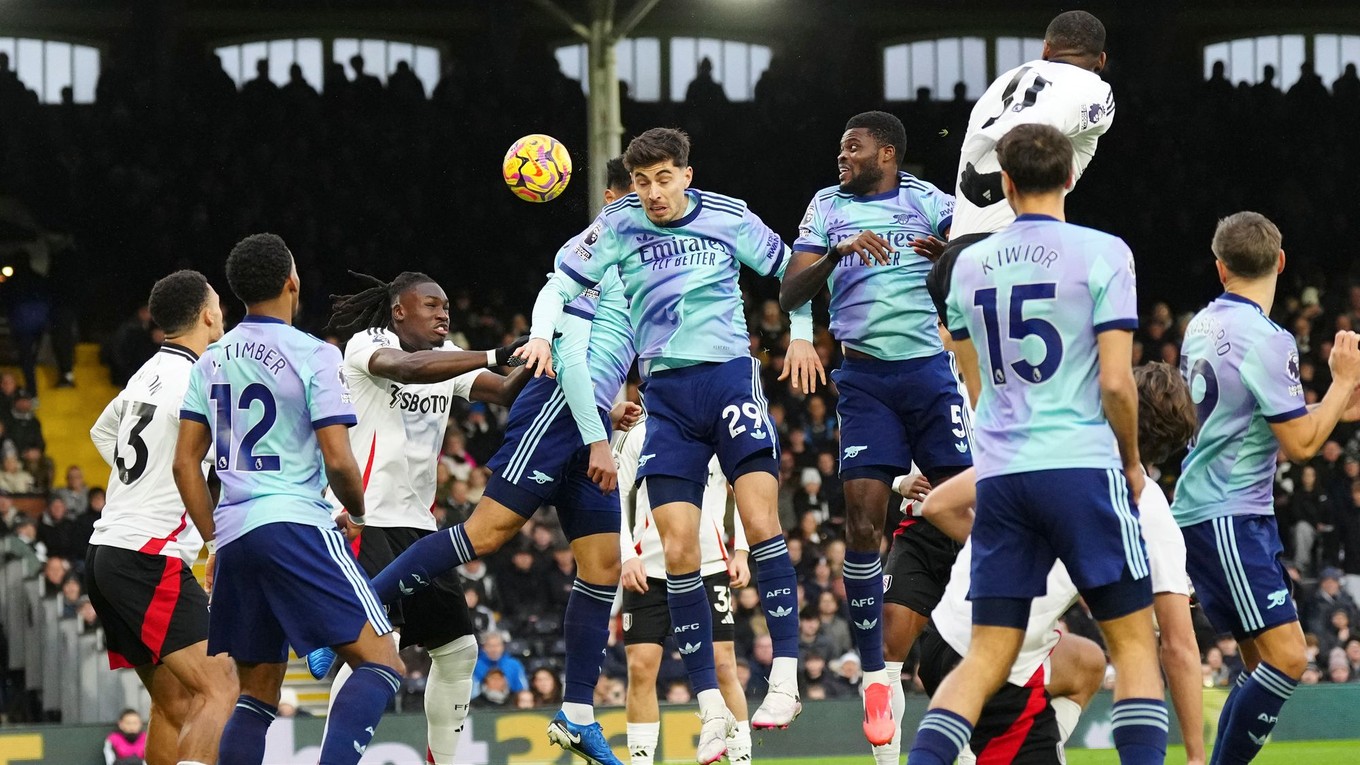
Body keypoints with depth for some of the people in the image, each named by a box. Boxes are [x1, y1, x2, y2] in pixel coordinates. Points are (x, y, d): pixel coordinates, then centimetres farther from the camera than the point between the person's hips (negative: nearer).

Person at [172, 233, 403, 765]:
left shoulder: (212, 360, 14)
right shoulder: (314, 355, -5)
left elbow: (185, 463, 14)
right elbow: (338, 460, -10)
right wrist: (358, 511, 10)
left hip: (234, 533, 7)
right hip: (296, 524, -7)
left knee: (258, 693, 16)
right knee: (380, 664, -8)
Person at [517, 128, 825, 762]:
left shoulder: (728, 218, 2)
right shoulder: (620, 225, 3)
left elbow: (789, 268, 17)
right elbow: (562, 283, 8)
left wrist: (801, 332, 11)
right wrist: (542, 334, -9)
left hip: (730, 377, -1)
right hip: (665, 394, 1)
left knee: (761, 524, -17)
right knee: (678, 552, -7)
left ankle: (785, 678, -12)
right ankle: (711, 707, -2)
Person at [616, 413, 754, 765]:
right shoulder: (638, 435, 5)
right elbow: (616, 497, 7)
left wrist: (740, 552, 4)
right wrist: (627, 557, -5)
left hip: (709, 567, 0)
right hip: (648, 570, 0)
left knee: (723, 667, -6)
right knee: (641, 668, -5)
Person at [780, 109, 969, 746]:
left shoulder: (924, 200, 5)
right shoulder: (828, 207, 8)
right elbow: (789, 294, 2)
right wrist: (837, 252, -15)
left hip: (928, 367, -1)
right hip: (864, 377, 1)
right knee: (863, 515, -8)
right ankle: (875, 674, -2)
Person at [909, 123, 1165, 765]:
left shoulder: (969, 264, 11)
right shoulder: (1102, 254, -3)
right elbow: (1116, 382, -9)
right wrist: (1133, 462, 7)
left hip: (998, 474, 4)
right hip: (1081, 467, -4)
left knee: (987, 658, 6)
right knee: (1133, 642, 3)